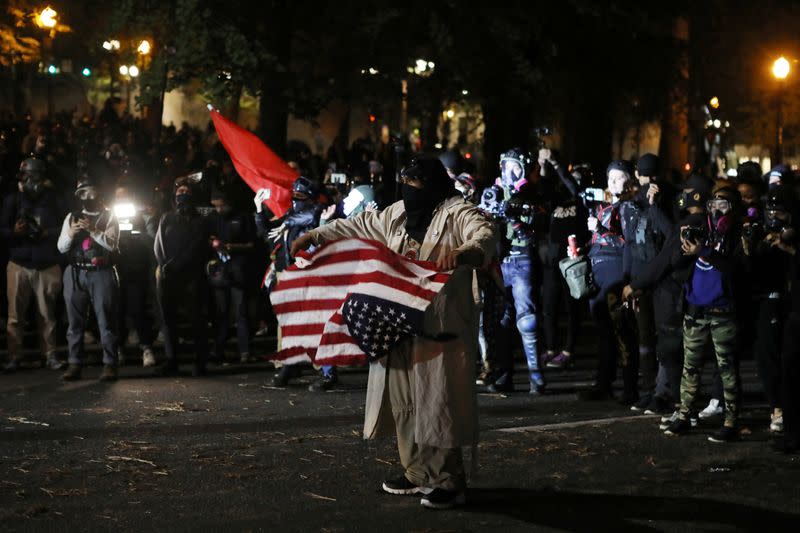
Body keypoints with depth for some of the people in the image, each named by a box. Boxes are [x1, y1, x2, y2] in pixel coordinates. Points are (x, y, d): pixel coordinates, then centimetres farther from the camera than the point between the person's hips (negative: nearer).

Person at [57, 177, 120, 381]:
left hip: (101, 274, -3)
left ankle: (109, 364, -3)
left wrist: (93, 230, -19)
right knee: (75, 321, 3)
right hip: (75, 273, 3)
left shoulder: (109, 218, 7)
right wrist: (70, 234, -10)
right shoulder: (72, 218, 16)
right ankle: (75, 364, 8)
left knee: (106, 320, -5)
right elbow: (61, 247, 9)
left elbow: (112, 244, -8)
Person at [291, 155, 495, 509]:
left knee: (438, 399, -7)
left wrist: (461, 254, -46)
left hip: (441, 326, -7)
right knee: (405, 400, 10)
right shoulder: (398, 214, 16)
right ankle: (418, 473, 21)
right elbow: (359, 226, 28)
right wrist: (316, 235, 24)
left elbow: (485, 239, -25)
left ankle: (448, 481, -1)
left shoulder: (458, 213, -7)